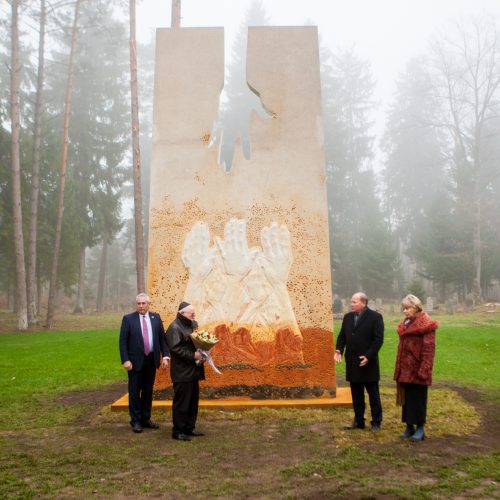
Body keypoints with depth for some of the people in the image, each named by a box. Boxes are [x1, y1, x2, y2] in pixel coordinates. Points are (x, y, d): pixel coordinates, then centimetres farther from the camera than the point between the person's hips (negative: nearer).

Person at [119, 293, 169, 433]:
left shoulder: (156, 317, 4)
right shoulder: (128, 319, -5)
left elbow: (162, 338, 6)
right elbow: (123, 341, -7)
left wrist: (165, 356, -3)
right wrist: (125, 360, -14)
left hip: (151, 360, 3)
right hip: (136, 361, -3)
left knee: (148, 391, 13)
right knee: (134, 392, 5)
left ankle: (146, 419, 25)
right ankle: (136, 421, 18)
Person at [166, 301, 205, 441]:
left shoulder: (193, 324, 14)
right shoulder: (174, 327, -14)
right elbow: (175, 348, -22)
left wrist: (201, 353, 3)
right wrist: (192, 355, -23)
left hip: (193, 370, 9)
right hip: (182, 372, -9)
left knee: (193, 401, 14)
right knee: (181, 402, -2)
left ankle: (189, 428, 25)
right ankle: (178, 431, 9)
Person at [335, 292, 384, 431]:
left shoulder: (375, 317, -8)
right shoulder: (347, 317, 10)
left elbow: (378, 339, -13)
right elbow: (342, 336, 11)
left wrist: (368, 356, -20)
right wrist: (339, 350, -6)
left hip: (368, 363, -5)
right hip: (352, 363, 5)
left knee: (373, 394, 6)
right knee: (356, 395, 13)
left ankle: (376, 422, 16)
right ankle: (358, 421, 23)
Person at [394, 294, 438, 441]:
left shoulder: (425, 324, -11)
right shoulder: (405, 324, 12)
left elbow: (429, 348, -16)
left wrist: (423, 370, -19)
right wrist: (399, 367, 15)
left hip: (417, 369, -7)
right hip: (405, 368, 7)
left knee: (418, 399, 2)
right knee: (406, 398, 11)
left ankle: (420, 428, 13)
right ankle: (409, 426, 21)